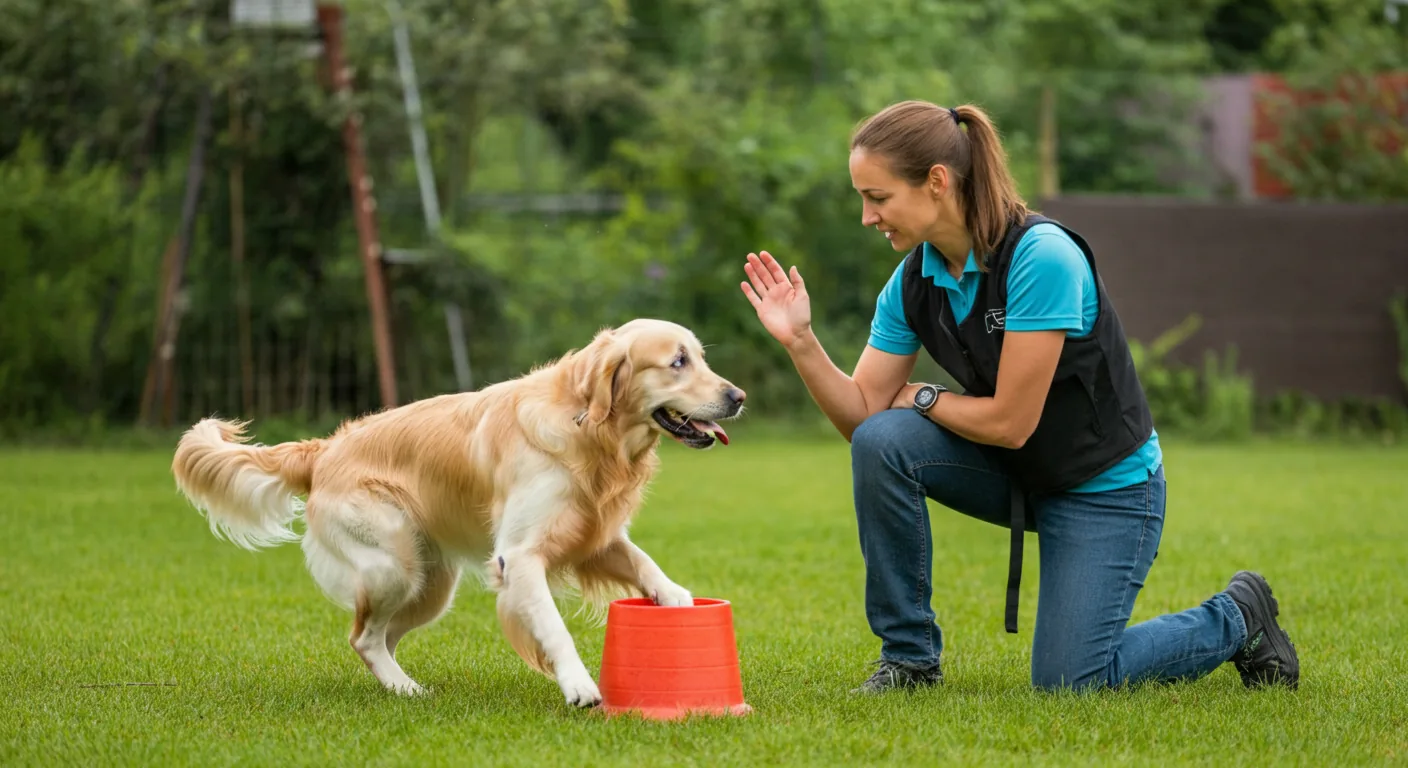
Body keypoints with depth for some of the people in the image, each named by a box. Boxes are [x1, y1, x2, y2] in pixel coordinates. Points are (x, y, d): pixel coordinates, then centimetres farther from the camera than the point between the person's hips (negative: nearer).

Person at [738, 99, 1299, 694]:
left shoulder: (1041, 255, -29)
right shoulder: (913, 280, -7)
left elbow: (1010, 421, -26)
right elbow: (862, 414, -6)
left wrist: (921, 398, -11)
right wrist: (800, 341, -21)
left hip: (1105, 485, -6)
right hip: (1016, 475, 6)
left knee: (1065, 682, -11)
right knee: (881, 442, -20)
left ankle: (1237, 618, 16)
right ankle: (908, 654, -5)